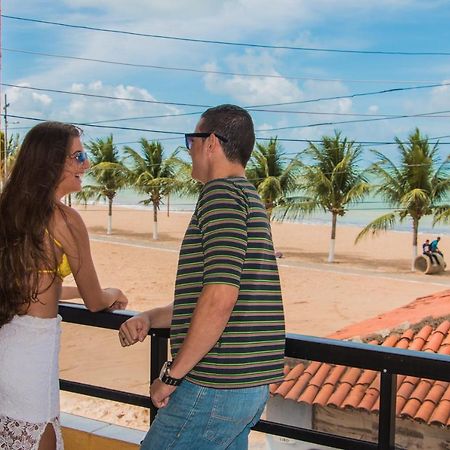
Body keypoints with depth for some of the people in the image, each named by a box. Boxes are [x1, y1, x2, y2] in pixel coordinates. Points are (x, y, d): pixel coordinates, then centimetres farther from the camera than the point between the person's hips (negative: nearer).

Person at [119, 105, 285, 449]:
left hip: (214, 386, -9)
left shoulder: (221, 192, -13)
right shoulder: (249, 196, 17)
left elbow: (219, 299, -24)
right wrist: (149, 318, 12)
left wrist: (172, 375, -15)